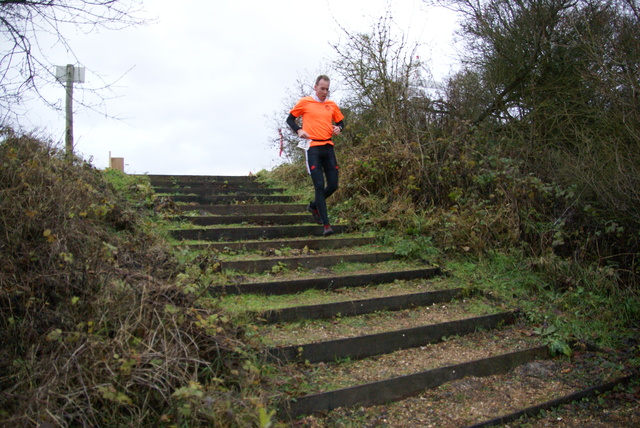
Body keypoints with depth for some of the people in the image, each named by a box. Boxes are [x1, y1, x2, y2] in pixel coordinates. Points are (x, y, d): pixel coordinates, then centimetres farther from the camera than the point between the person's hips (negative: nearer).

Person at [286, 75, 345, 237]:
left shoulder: (332, 105, 13)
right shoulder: (305, 102, 2)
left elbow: (340, 121, 24)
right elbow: (290, 119, 10)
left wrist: (338, 128, 0)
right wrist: (298, 130, -8)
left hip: (328, 147, 5)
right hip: (313, 147, -5)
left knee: (333, 185, 3)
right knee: (319, 185, -11)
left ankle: (314, 206, 31)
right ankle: (326, 224, -8)